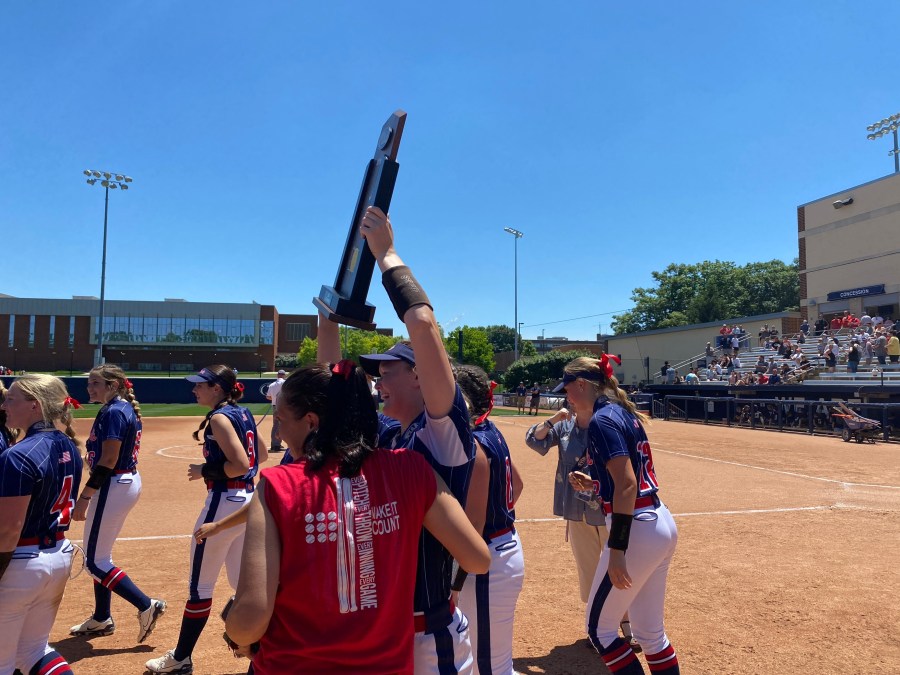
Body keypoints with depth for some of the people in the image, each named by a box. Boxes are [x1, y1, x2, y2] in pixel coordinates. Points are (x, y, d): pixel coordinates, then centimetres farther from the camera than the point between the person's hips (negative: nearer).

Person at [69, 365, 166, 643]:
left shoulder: (113, 412, -17)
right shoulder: (127, 409, 11)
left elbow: (108, 461, -22)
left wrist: (83, 498, -19)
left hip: (113, 486, -10)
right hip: (128, 481, 10)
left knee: (95, 561, -1)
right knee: (100, 555, 19)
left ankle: (146, 605, 2)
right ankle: (101, 619, 31)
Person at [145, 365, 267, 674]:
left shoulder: (219, 418, -16)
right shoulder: (243, 414, 9)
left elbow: (241, 464, -24)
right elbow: (261, 455, 18)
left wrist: (204, 470, -12)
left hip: (224, 503, -9)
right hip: (247, 500, 9)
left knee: (200, 585, 8)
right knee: (243, 582, 17)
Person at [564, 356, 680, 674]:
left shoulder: (602, 421, -15)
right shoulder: (625, 412, 13)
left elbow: (627, 485, -23)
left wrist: (615, 550, -23)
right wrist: (593, 484, 15)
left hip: (638, 530, -9)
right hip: (662, 524, 9)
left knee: (599, 628, 7)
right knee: (650, 631, 19)